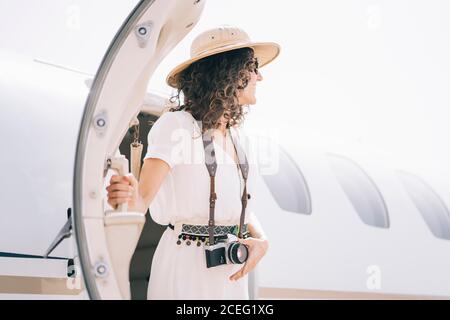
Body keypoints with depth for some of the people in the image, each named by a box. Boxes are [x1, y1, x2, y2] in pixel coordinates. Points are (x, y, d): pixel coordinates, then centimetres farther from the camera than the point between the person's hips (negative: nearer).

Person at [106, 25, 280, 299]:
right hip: (186, 267, -7)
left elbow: (245, 207, 12)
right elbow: (143, 196, -22)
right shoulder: (176, 125, -13)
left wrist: (261, 240, -9)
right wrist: (128, 198, -46)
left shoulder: (235, 135, 9)